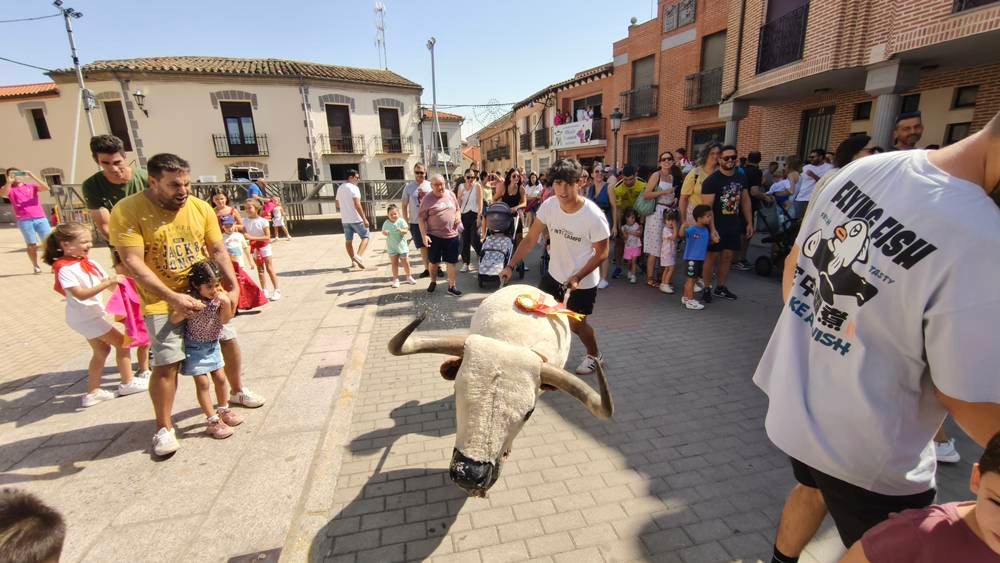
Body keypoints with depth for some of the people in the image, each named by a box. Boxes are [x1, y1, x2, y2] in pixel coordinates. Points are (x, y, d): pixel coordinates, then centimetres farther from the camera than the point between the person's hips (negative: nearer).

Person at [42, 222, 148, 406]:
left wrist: (117, 280, -16)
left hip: (90, 315, 8)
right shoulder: (65, 269, -20)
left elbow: (111, 286, 3)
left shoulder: (89, 263, 3)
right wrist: (108, 282, -35)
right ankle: (128, 383, 14)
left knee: (102, 350, 16)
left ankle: (93, 392, 26)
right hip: (85, 317, -8)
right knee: (122, 342, -1)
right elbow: (81, 294, -29)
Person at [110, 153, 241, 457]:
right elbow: (134, 263, -19)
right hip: (163, 302, -4)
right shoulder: (127, 211, -14)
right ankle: (164, 428, 13)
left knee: (228, 342, 13)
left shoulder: (201, 208, -3)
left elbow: (218, 250, 2)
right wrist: (174, 297, -26)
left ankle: (236, 392, 38)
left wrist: (233, 286, -8)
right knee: (166, 364, -6)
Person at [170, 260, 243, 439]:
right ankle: (212, 420, 6)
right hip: (194, 346, -4)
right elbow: (173, 320, -22)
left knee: (220, 378, 11)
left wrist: (226, 305, -27)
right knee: (202, 383, -2)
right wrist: (186, 311, -40)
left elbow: (225, 320, -11)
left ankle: (223, 411, 30)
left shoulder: (219, 297, -9)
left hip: (213, 344, 5)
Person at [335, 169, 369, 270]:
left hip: (345, 219, 8)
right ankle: (358, 256, -14)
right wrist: (364, 219, -21)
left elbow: (338, 205, 19)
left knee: (348, 240, 13)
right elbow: (357, 205, -22)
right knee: (365, 237, 3)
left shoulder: (340, 188, 13)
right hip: (356, 219, -7)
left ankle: (353, 260, 19)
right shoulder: (353, 188, -13)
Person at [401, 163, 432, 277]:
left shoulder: (430, 185, 0)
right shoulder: (409, 187, -1)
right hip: (415, 222, 0)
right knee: (423, 246, 8)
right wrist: (406, 221, -1)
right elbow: (404, 205, 4)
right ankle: (427, 268, 21)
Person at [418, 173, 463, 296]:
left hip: (452, 235, 3)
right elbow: (421, 218, -9)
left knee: (452, 262, 7)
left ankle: (452, 286, 18)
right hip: (434, 236, -3)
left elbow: (457, 209, 19)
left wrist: (458, 216, -3)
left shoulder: (450, 194, 5)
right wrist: (424, 235, -16)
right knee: (433, 261, 13)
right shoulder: (427, 199, -9)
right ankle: (433, 282, 36)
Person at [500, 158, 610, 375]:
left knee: (575, 324, 7)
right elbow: (531, 239, -7)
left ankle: (595, 355, 38)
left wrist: (576, 278, -22)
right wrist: (510, 266, -13)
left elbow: (602, 253, -15)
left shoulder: (594, 216, -26)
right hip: (554, 274, 5)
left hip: (583, 281, -4)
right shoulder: (549, 205, -14)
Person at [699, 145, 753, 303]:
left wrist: (749, 223, 11)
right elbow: (707, 207, -17)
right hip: (717, 226, -6)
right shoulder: (711, 180, -12)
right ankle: (707, 288, 10)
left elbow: (745, 201, 16)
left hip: (734, 226, 6)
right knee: (712, 256, 0)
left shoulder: (741, 178, 9)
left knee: (727, 257, 11)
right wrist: (712, 229, -23)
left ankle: (721, 288, 23)